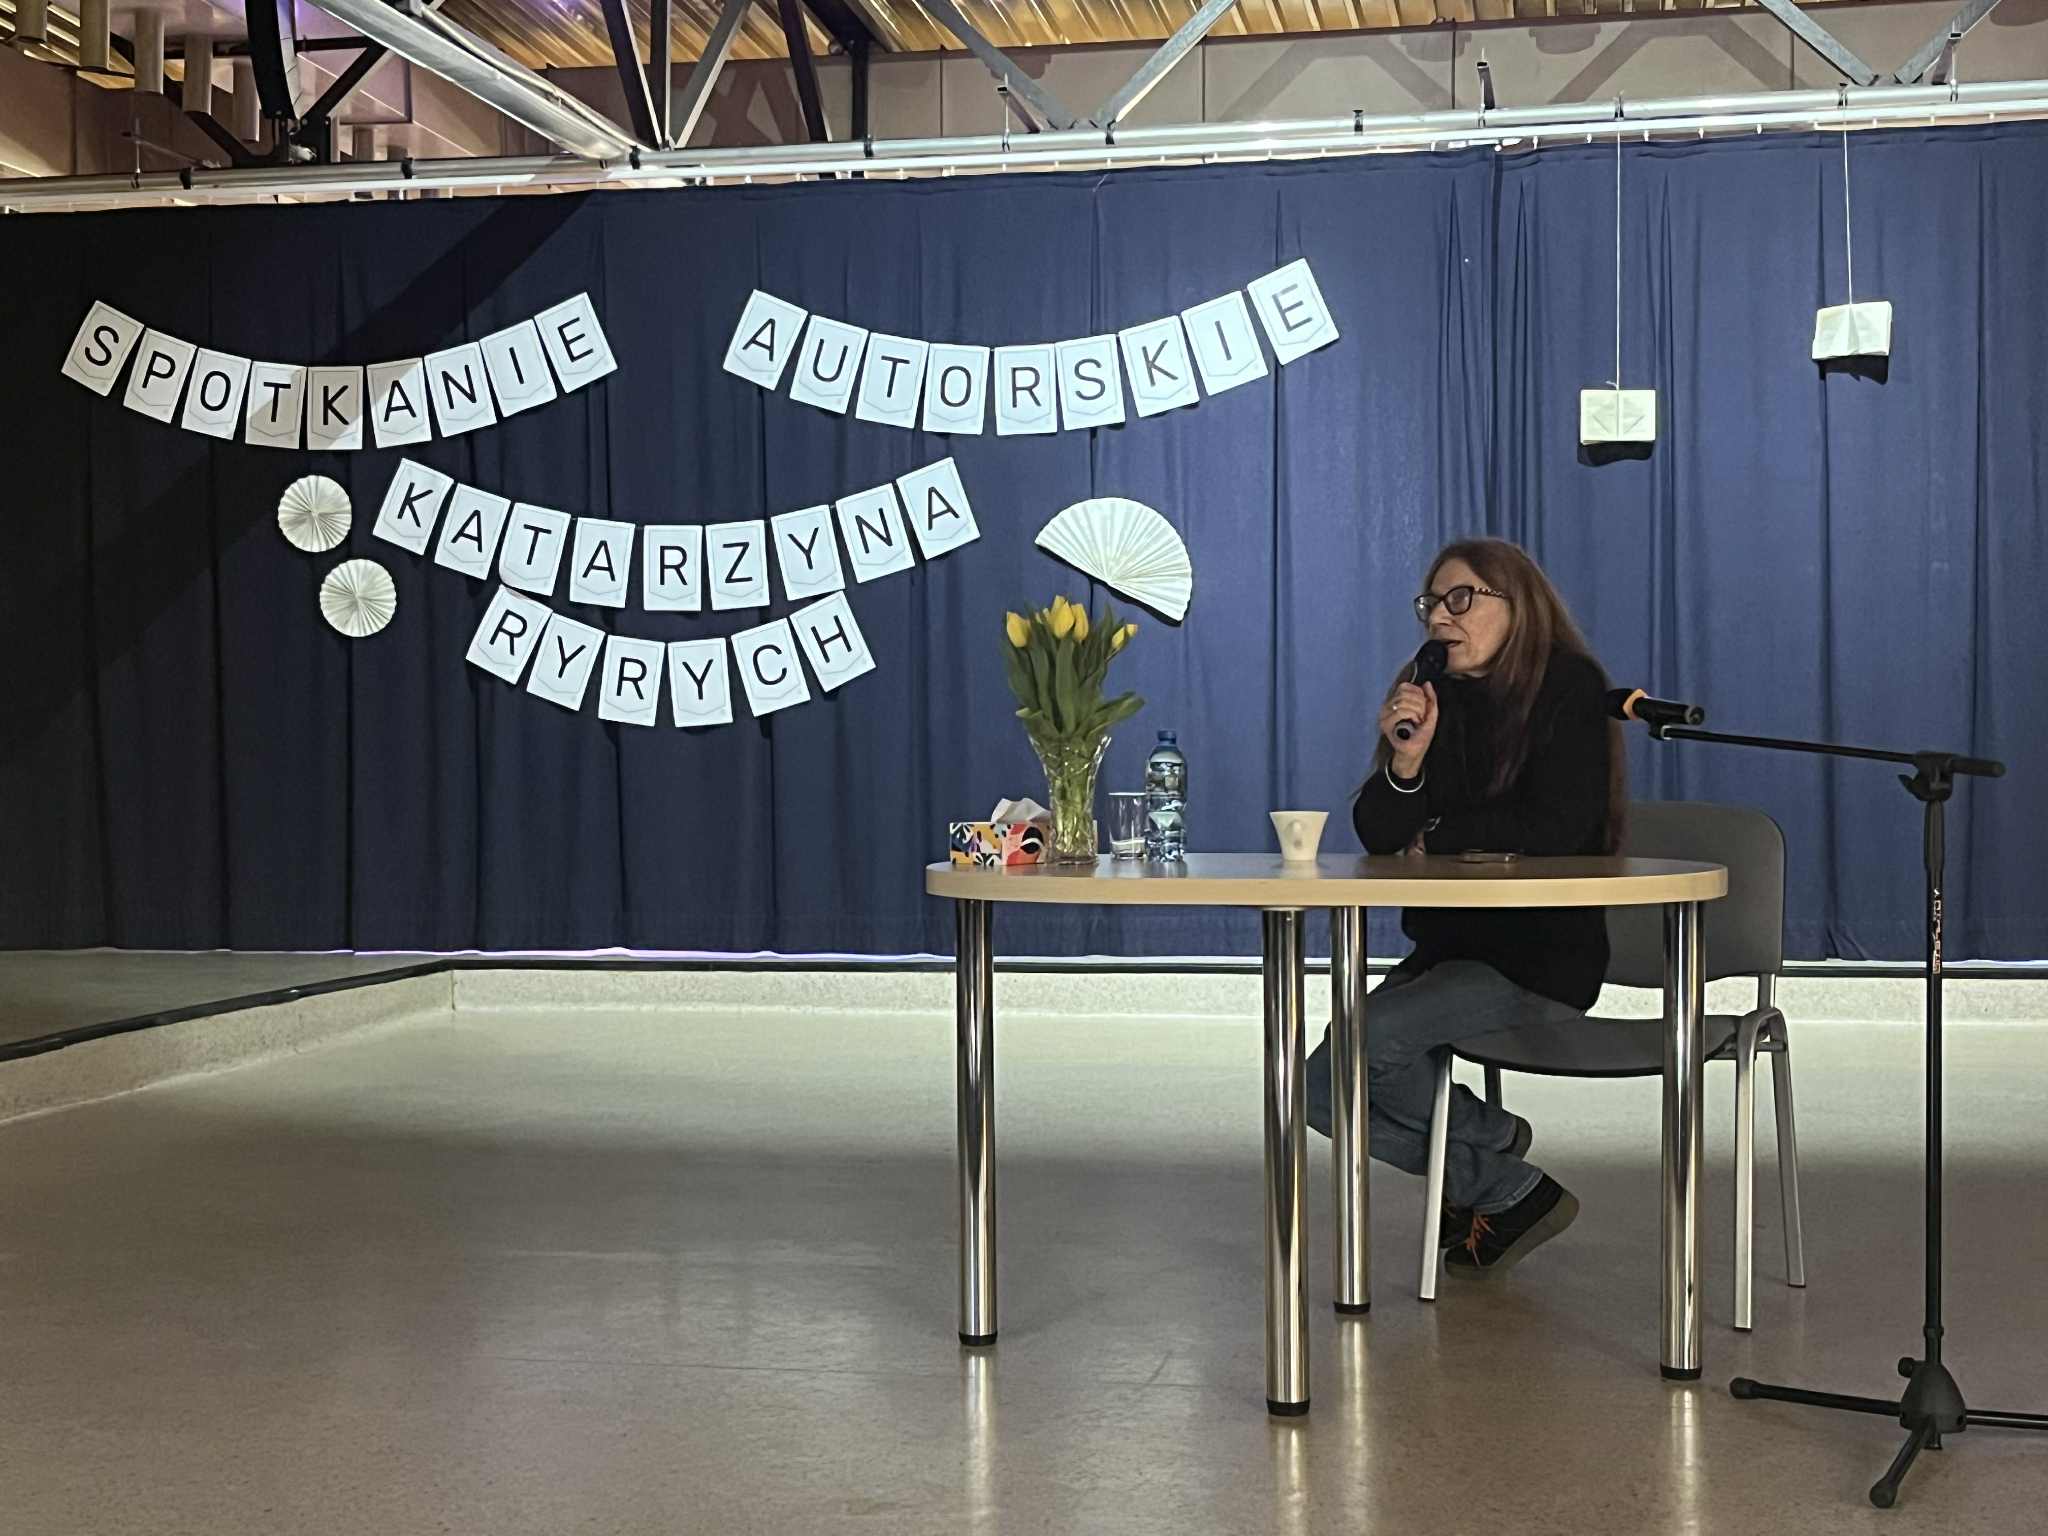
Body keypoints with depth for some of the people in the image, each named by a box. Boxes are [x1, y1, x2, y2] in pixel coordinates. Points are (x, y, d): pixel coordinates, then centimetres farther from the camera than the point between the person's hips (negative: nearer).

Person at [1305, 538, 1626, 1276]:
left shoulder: (1570, 689, -9)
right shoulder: (1432, 696, 7)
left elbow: (1554, 828, -20)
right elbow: (1378, 835, 0)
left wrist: (1436, 839, -8)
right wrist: (1406, 759, -19)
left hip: (1542, 959, -7)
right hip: (1450, 949, 7)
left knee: (1367, 1034, -26)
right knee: (1323, 1088, -7)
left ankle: (1490, 1141, 0)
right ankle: (1509, 1188, 7)